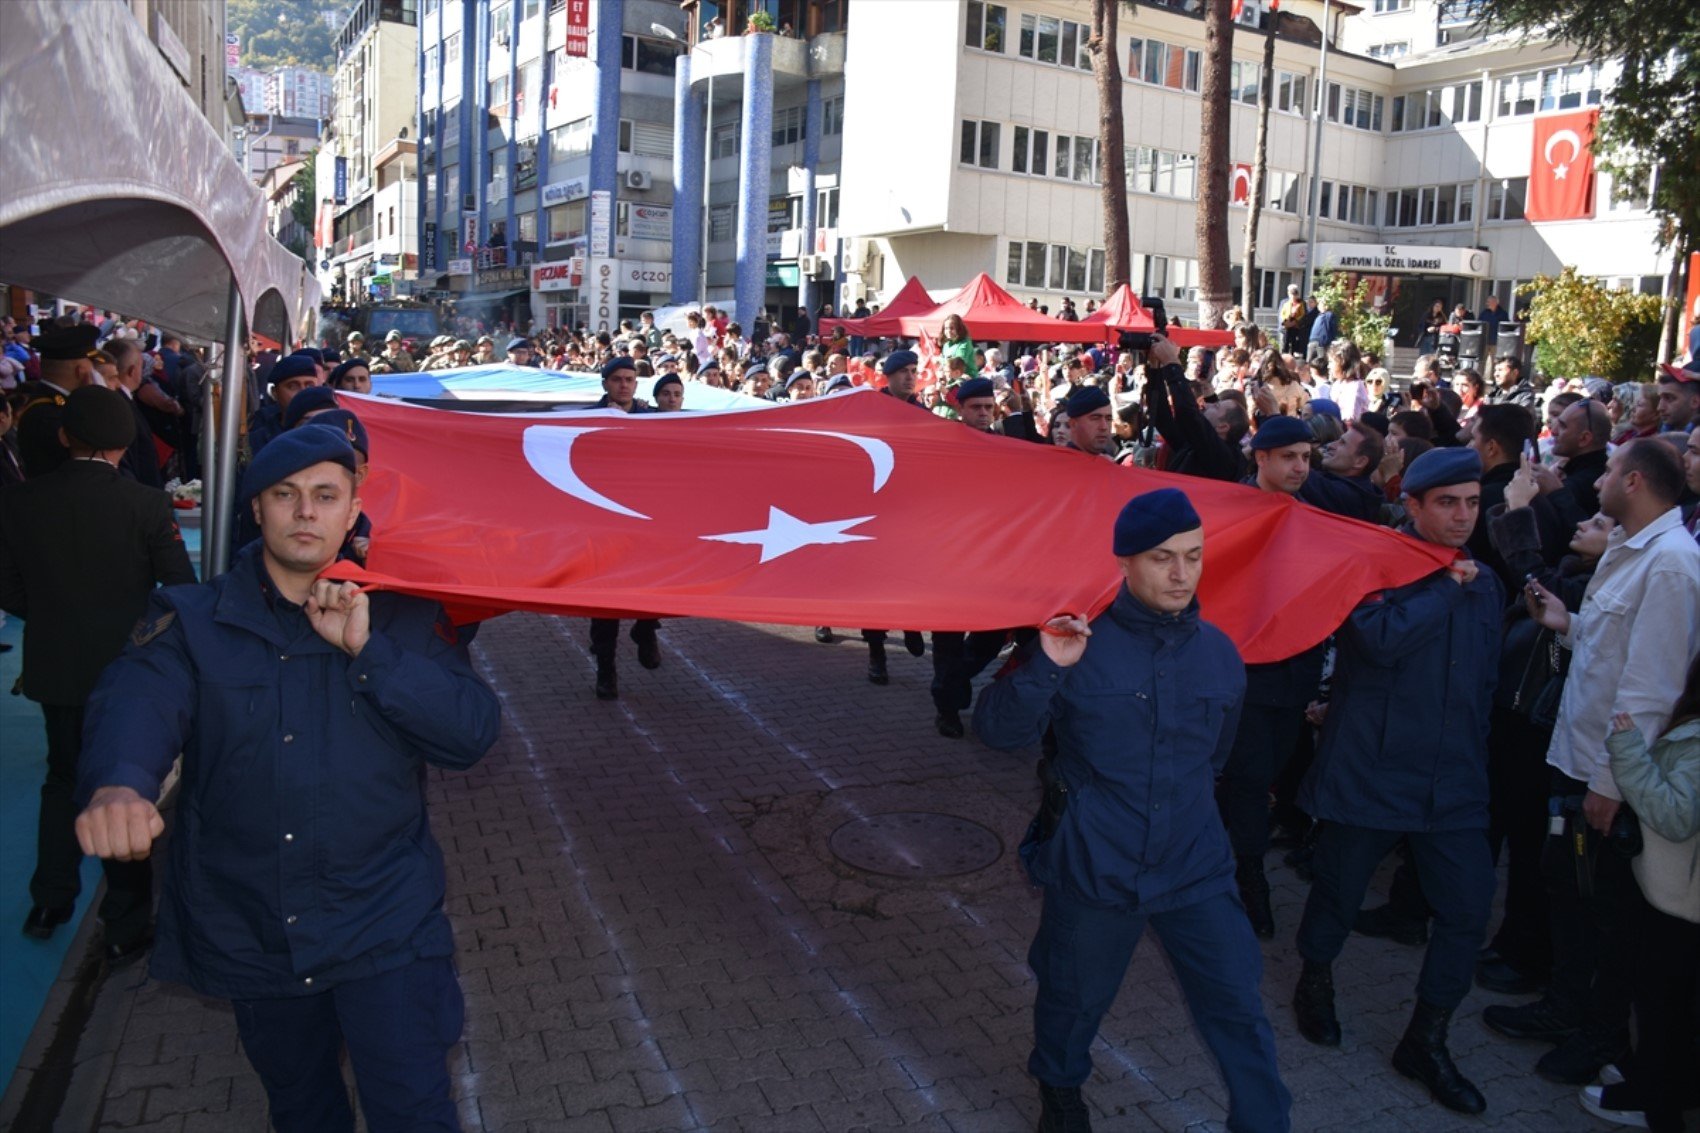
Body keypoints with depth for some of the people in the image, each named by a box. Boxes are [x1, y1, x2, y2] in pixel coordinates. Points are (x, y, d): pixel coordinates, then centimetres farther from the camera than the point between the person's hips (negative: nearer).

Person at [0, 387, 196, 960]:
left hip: (56, 668, 3)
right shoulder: (147, 505, -17)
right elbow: (182, 590, -15)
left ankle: (49, 904, 34)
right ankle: (125, 928, 17)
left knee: (64, 777, 24)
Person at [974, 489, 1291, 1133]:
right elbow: (997, 731, -17)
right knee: (1074, 998, 17)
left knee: (1237, 1006, 4)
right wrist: (1045, 667, -30)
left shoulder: (1219, 654, 0)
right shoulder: (1080, 643, -13)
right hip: (1092, 870, -2)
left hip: (1195, 869, 3)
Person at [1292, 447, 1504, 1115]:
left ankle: (1425, 1042, 20)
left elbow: (1483, 682, 22)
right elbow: (1379, 639, -28)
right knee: (1340, 891, 9)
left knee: (1468, 908, 2)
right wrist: (1443, 589, -17)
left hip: (1452, 781, 5)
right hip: (1370, 774, -5)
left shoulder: (1483, 584, 12)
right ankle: (1314, 986, 38)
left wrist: (1475, 759, 20)